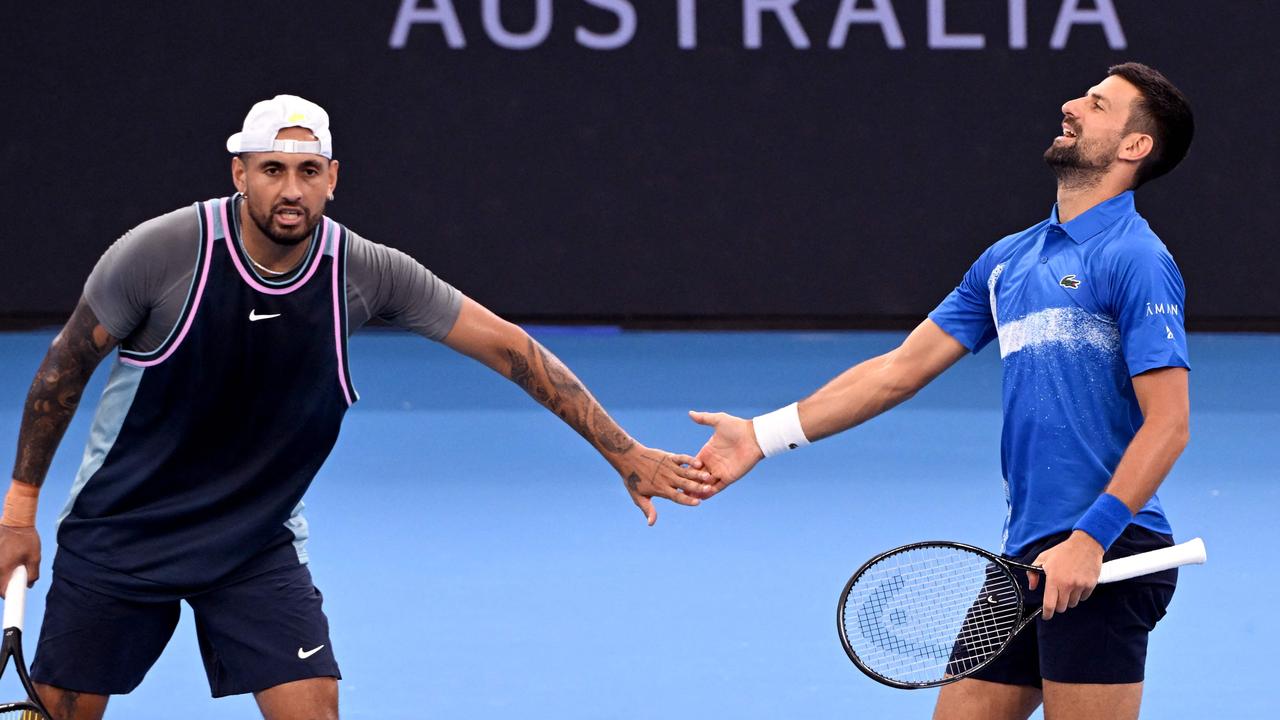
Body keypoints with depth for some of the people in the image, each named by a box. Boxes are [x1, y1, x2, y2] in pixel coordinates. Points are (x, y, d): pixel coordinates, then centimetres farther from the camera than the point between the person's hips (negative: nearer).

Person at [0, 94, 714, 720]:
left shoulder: (366, 272, -14)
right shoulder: (158, 254, -20)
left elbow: (509, 348, -8)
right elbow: (67, 365, -6)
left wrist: (627, 453, -9)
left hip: (257, 545, 2)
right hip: (118, 531, -1)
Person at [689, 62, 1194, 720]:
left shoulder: (1135, 260, -8)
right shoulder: (1008, 260, 17)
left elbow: (1167, 424, -14)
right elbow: (901, 369, 19)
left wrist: (1089, 539, -22)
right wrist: (763, 435, 15)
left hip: (1104, 562, -8)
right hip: (1027, 556, 8)